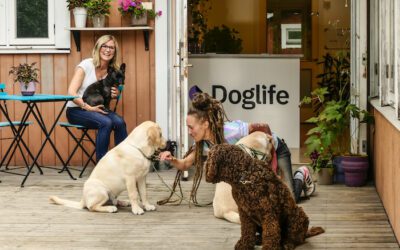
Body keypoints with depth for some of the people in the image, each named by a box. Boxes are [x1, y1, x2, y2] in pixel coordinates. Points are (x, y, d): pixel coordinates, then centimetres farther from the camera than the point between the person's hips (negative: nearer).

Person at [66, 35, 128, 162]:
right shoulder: (86, 65, -11)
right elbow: (71, 92, -17)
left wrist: (115, 95, -4)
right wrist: (88, 107, -27)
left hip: (96, 109, 5)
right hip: (76, 110, -5)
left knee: (119, 122, -25)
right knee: (106, 123, -31)